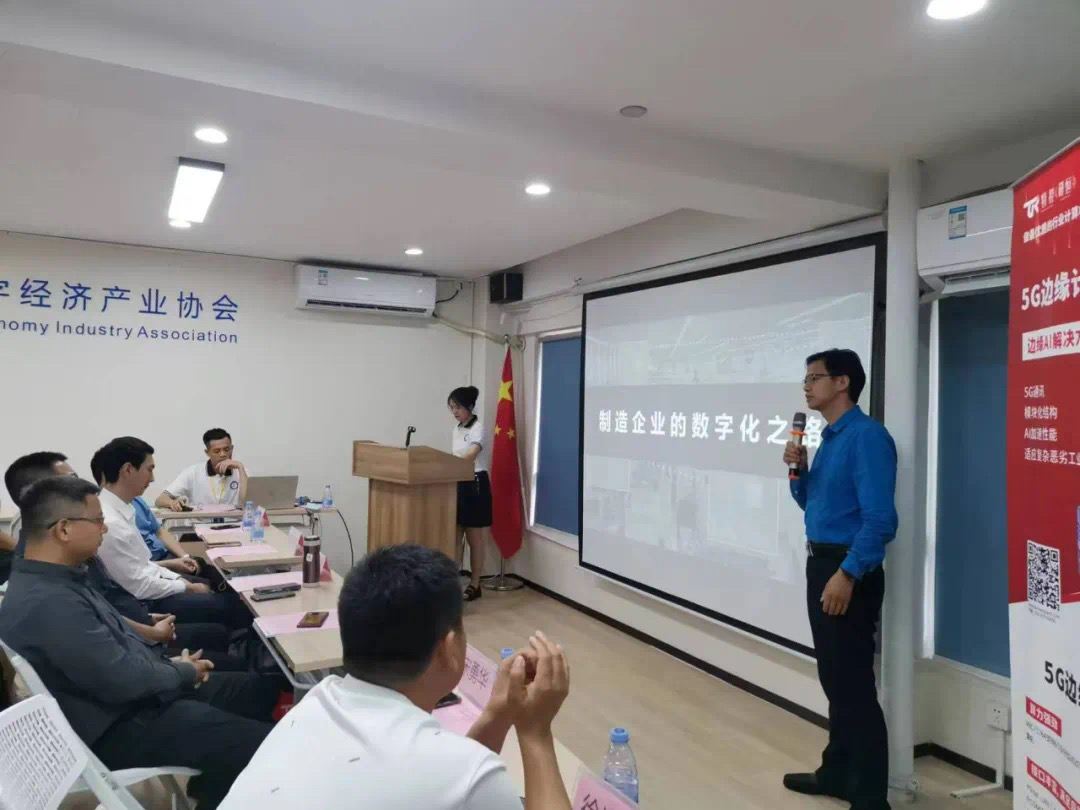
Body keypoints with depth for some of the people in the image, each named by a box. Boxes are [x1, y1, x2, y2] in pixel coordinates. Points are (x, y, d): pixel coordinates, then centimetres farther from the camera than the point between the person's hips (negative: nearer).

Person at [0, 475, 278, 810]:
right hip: (118, 728, -10)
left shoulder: (56, 579, 5)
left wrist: (170, 662, 5)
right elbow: (124, 680, -25)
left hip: (143, 693, 10)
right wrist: (183, 672, -8)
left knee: (262, 688, 11)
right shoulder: (47, 603, -27)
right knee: (265, 746, -18)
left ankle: (212, 782, 26)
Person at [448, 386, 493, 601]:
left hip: (475, 484, -8)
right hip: (459, 484, 8)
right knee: (455, 537, 8)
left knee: (475, 539, 2)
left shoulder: (478, 428, -14)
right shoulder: (457, 429, 13)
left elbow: (470, 457, -29)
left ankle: (474, 585, 12)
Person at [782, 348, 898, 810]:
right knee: (833, 678, 18)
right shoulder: (828, 438, 12)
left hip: (847, 570, -9)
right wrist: (798, 470, 3)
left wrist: (847, 574, -25)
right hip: (820, 564, 9)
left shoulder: (867, 436, -16)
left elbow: (879, 519, -22)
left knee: (854, 684, -1)